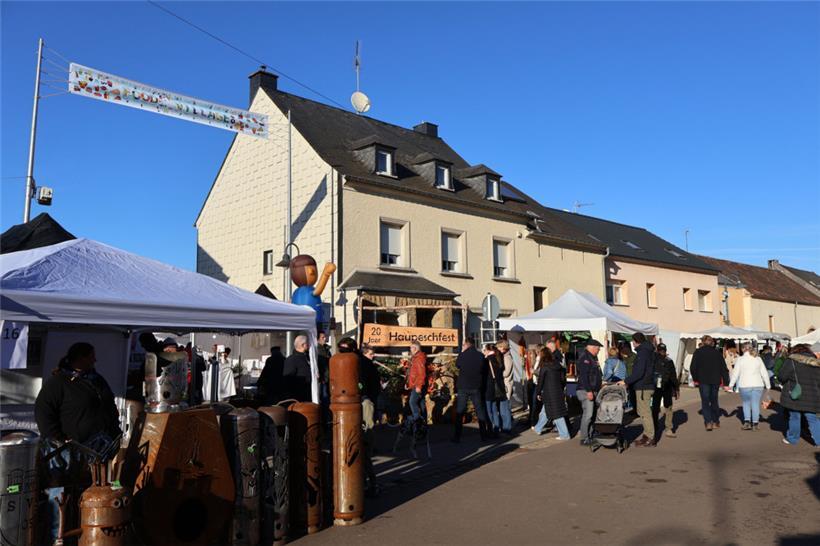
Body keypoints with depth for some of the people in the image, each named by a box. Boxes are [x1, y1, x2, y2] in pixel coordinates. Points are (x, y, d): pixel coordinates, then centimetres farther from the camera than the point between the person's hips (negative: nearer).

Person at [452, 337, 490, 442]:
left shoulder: (462, 355, -10)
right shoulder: (480, 356, -5)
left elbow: (457, 365, 9)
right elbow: (484, 371, 5)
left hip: (463, 387, -1)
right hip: (476, 387, 2)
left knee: (459, 412, 5)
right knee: (480, 411, 12)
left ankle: (457, 437, 5)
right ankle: (483, 435, 14)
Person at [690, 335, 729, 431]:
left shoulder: (698, 352, -3)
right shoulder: (717, 352, 6)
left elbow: (693, 368, -7)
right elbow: (724, 368, 3)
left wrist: (695, 379, 7)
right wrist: (726, 382, 5)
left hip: (703, 381, -3)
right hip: (715, 381, 3)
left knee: (705, 401, 1)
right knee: (714, 401, 16)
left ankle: (708, 422, -11)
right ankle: (716, 422, 21)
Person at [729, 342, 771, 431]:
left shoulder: (740, 359, -2)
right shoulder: (758, 359, 6)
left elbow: (735, 373, -2)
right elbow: (764, 373, 7)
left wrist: (731, 384, 4)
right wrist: (768, 385, 13)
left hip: (745, 385, -2)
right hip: (757, 385, 2)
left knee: (746, 403, 13)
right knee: (755, 404, 7)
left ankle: (747, 421, 1)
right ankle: (755, 424, 8)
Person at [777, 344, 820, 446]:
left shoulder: (792, 361, -9)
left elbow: (781, 376, -11)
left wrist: (790, 380, 9)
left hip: (795, 396, -4)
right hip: (811, 398, 4)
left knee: (794, 417, 8)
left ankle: (792, 439, 19)